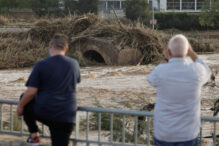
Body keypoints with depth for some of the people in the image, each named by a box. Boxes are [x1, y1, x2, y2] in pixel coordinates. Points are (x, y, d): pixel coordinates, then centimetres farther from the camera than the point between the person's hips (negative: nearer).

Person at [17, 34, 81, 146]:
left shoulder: (41, 65, -11)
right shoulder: (74, 64, 2)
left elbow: (31, 92, -11)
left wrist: (20, 106, 6)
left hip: (43, 113, -2)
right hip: (67, 116, 2)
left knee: (25, 102, 27)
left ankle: (34, 135, 23)